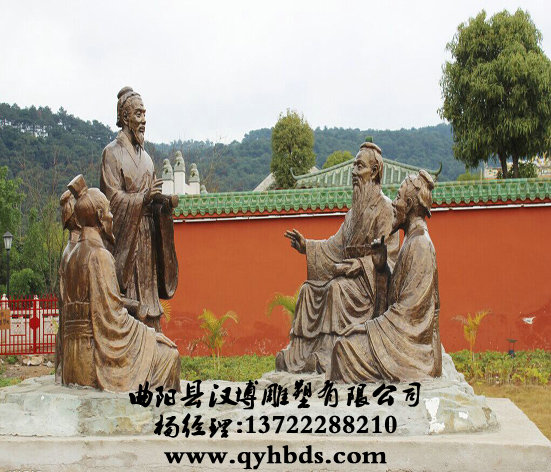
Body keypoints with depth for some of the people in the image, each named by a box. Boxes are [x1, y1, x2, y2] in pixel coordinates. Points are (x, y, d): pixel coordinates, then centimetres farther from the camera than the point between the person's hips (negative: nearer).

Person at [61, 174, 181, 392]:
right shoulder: (99, 255, -14)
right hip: (97, 353, -9)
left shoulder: (74, 254, 14)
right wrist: (150, 334, -7)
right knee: (168, 355, -2)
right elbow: (112, 314, -18)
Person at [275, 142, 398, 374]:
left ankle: (330, 354, -30)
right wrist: (306, 245, 5)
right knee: (309, 289, -8)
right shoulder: (356, 209, 16)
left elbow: (386, 254, -15)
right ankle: (300, 352, -10)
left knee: (337, 287, -32)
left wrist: (355, 265, -21)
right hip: (351, 271, 8)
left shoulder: (384, 207, -9)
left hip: (372, 277, -8)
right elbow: (337, 245, 15)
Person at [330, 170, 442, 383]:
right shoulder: (412, 241, 15)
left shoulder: (420, 245, -16)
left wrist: (374, 325, -13)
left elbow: (410, 306, -20)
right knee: (346, 341, 7)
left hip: (410, 339, -10)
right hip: (403, 331, 10)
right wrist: (382, 266, 4)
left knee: (345, 345, -14)